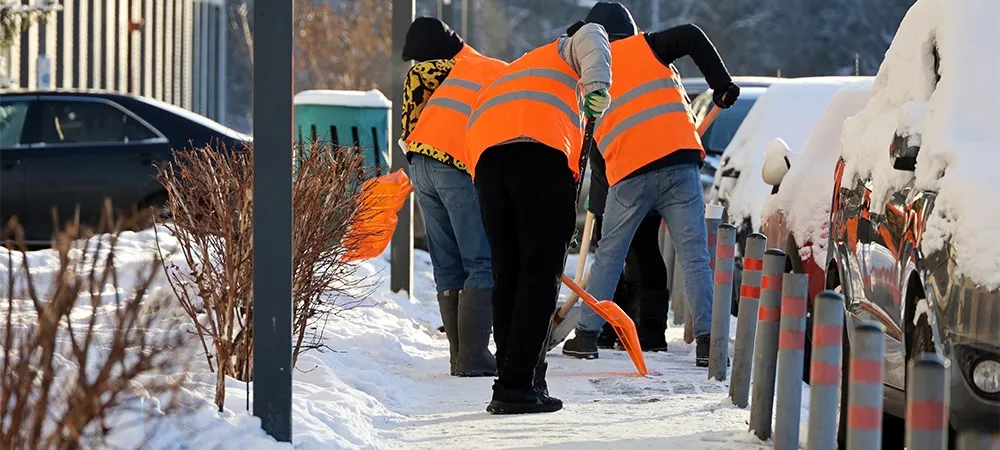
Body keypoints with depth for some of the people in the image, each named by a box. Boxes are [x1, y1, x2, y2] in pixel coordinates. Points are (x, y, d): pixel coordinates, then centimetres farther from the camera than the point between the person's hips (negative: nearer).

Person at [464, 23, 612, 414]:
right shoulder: (567, 52, 31)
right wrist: (598, 86, -13)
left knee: (508, 273, 12)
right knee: (541, 272, -4)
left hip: (484, 151, 5)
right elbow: (591, 38, 6)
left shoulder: (510, 76, 44)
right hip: (540, 146, -5)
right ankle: (518, 385, -10)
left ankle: (511, 382, 11)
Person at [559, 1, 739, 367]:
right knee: (693, 255, -1)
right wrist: (722, 84, 1)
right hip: (678, 160, -1)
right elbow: (691, 37, -6)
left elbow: (590, 138, 21)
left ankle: (587, 335, 17)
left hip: (628, 174, 1)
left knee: (608, 255, 17)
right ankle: (706, 340, -9)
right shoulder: (644, 47, 11)